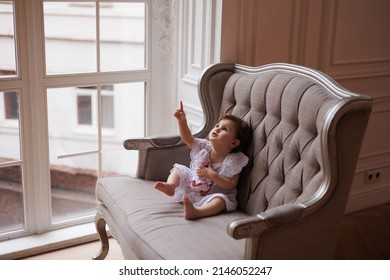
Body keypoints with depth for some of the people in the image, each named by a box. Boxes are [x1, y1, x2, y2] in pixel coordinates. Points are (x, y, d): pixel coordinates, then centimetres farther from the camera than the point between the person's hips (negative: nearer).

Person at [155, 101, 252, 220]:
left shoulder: (232, 161, -18)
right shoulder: (204, 147, -3)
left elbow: (230, 186, -21)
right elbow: (187, 138, -1)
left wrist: (211, 174, -29)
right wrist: (182, 121, -16)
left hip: (212, 196, -6)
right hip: (191, 187, 6)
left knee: (222, 200, -38)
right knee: (178, 169, 4)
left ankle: (196, 211, -62)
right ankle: (170, 185, -26)